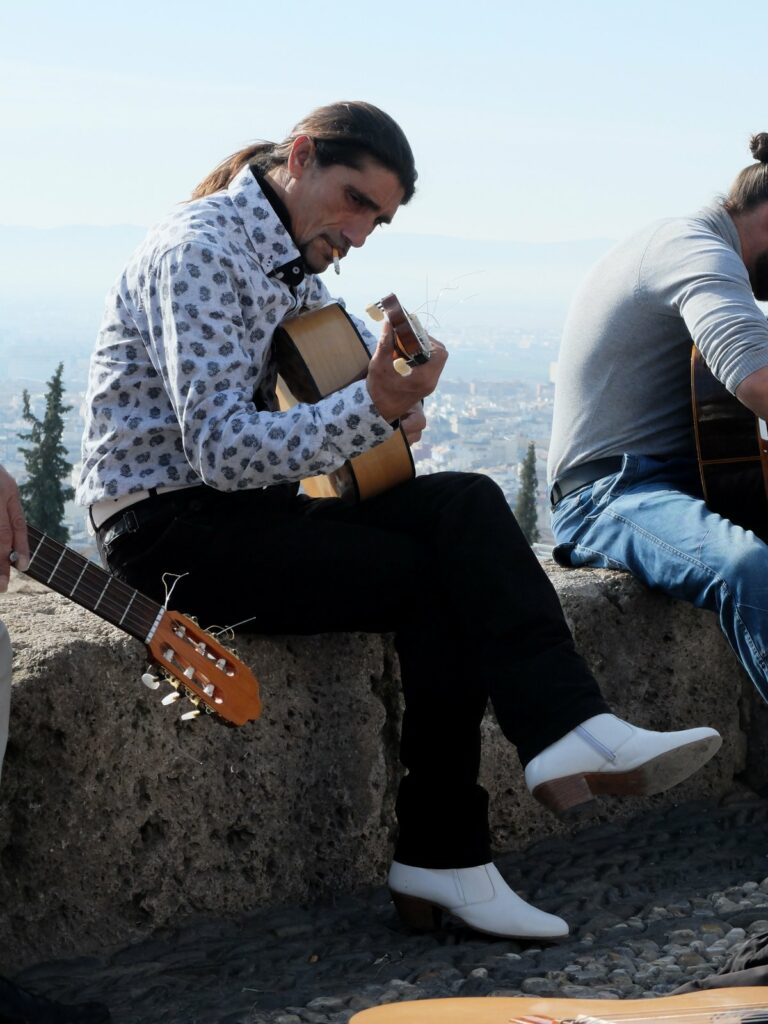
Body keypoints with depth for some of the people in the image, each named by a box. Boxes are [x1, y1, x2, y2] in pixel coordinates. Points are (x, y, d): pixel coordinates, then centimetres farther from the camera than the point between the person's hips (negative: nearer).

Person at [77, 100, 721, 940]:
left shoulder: (290, 260, 13)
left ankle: (568, 733, -25)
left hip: (246, 504, 9)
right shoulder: (200, 249, -16)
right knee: (440, 582, -18)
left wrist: (397, 386, 5)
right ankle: (439, 863, -11)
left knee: (466, 504, -14)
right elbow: (220, 450, -25)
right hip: (166, 528, -9)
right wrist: (374, 407, -35)